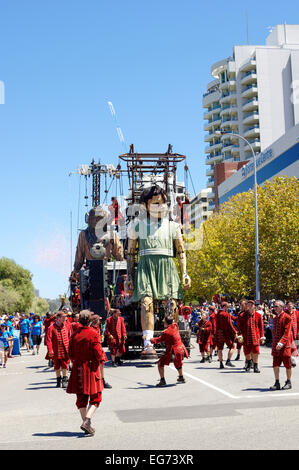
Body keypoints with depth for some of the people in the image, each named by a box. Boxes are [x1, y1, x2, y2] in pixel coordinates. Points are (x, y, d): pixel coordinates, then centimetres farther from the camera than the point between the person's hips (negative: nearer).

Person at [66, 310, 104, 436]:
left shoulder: (74, 334, 2)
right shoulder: (93, 333, -12)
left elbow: (71, 354, 6)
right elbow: (98, 353, -16)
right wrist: (99, 359, 6)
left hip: (78, 369, 4)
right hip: (91, 370, -4)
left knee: (81, 398, 14)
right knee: (95, 398, 4)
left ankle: (85, 422, 14)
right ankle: (87, 420, -14)